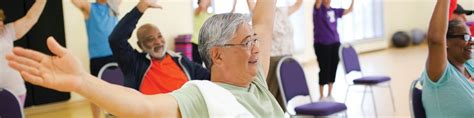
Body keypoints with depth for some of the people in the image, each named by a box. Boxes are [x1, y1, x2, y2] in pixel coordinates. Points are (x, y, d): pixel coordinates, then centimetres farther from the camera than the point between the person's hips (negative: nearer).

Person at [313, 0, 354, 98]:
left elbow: (349, 10, 16)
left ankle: (329, 94, 22)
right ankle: (321, 96, 13)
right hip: (322, 44, -5)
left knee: (333, 69, 9)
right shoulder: (318, 9, -6)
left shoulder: (334, 11, 9)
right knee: (324, 70, -1)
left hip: (335, 44, 5)